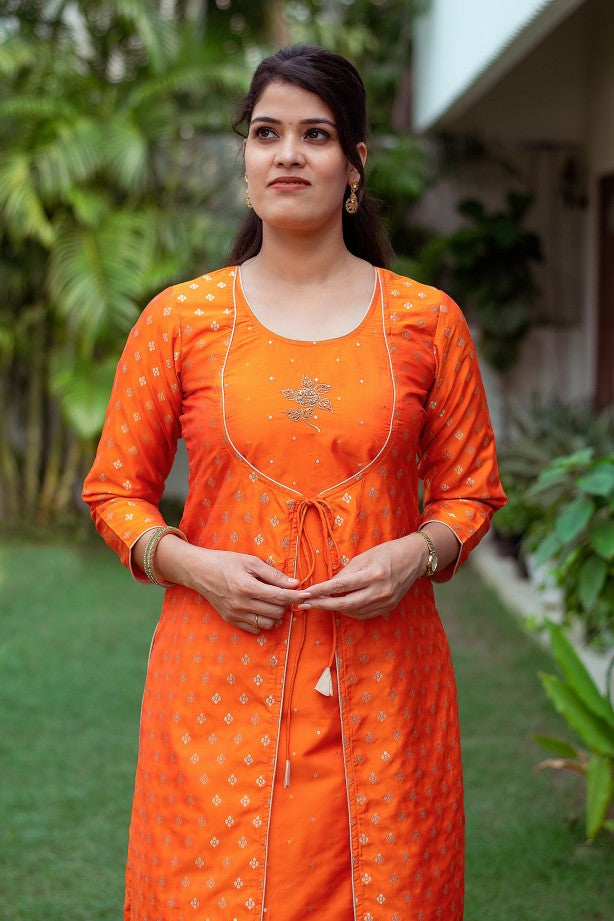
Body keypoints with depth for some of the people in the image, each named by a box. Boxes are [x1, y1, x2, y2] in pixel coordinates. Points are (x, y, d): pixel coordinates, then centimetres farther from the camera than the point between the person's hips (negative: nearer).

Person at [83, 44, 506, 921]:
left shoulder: (426, 320, 3)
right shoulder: (179, 319, 3)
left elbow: (471, 492, 10)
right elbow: (115, 491, 8)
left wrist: (416, 555, -10)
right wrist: (194, 565, -10)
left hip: (380, 684, 1)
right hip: (222, 678, 0)